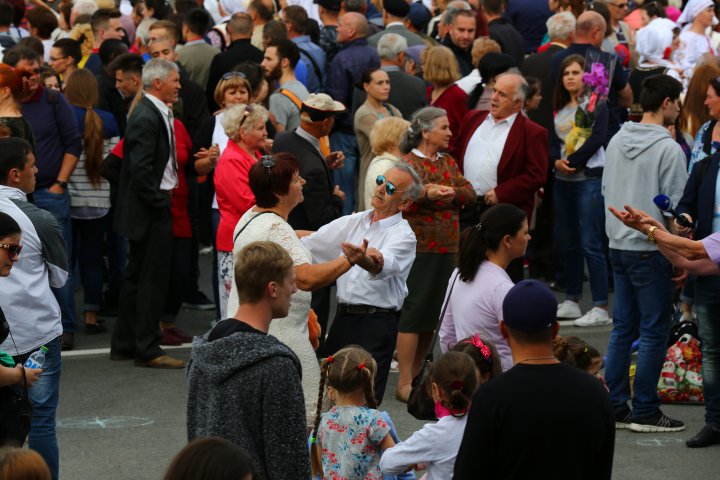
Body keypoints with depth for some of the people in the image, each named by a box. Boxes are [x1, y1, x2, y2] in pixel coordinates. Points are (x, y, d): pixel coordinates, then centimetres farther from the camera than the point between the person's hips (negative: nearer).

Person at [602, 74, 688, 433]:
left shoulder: (617, 141, 9)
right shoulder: (669, 149, -14)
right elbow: (675, 206, -14)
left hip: (618, 245, 8)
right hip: (651, 251, -8)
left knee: (622, 327, 12)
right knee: (654, 332, 0)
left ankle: (614, 406, 13)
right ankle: (644, 410, 3)